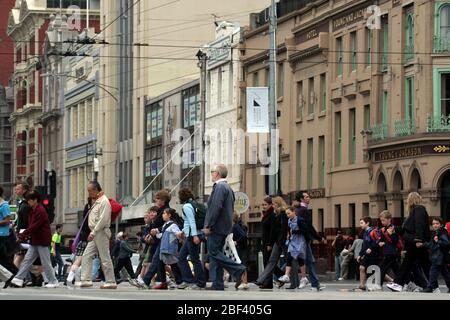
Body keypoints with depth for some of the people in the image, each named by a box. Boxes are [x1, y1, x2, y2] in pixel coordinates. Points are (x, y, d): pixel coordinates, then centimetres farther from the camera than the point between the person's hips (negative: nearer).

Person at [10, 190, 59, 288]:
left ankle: (53, 282, 6)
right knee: (27, 260, 4)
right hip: (35, 241, 10)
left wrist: (22, 235, -19)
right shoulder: (34, 211, 14)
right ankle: (18, 279, 1)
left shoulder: (40, 211, -17)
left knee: (46, 262, -3)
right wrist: (25, 234, 3)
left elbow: (34, 227, -22)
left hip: (42, 241, -10)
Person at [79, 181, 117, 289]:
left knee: (105, 258, -6)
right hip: (95, 234, 10)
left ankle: (111, 282, -2)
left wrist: (93, 233, -20)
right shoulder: (97, 201, 18)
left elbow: (103, 220, -20)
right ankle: (86, 280, 2)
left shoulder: (104, 201, -13)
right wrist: (93, 233, 11)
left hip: (101, 233, -10)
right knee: (86, 256, 5)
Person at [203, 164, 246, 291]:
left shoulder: (219, 187, -13)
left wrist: (208, 226, -19)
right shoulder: (228, 188, 19)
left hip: (216, 227, -10)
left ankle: (238, 270, -16)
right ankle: (217, 285, 7)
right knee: (215, 253, 9)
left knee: (214, 252, -10)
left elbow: (216, 207, -22)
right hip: (224, 227, 10)